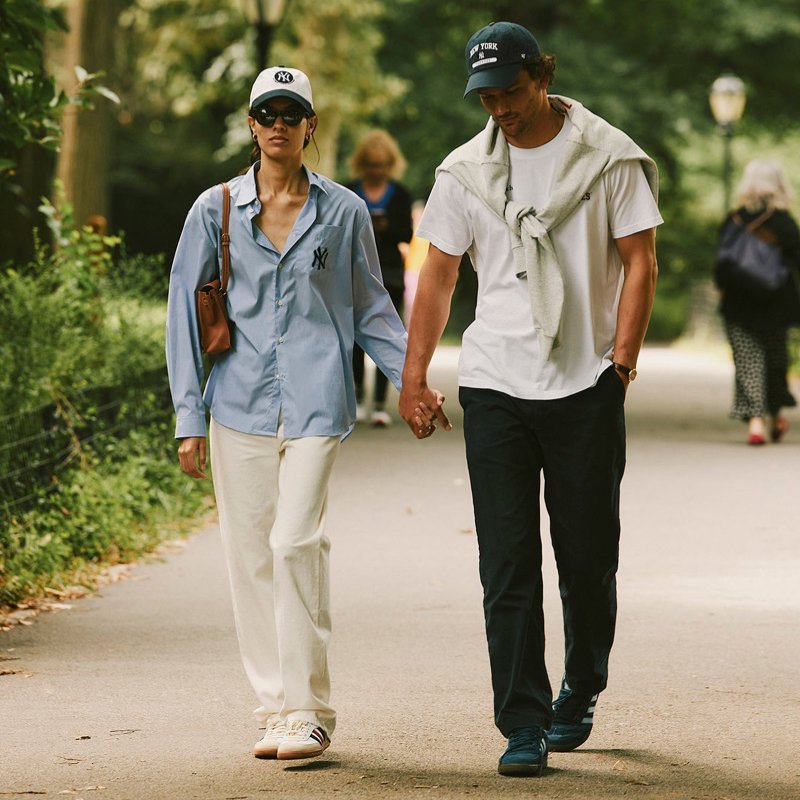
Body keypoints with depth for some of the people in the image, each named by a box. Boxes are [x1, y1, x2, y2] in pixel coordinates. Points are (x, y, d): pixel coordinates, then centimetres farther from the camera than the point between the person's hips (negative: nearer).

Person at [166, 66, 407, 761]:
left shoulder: (344, 212, 8)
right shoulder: (215, 210, 8)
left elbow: (371, 310, 16)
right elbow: (184, 312, 9)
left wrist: (414, 381, 5)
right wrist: (188, 416, 3)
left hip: (316, 402, -2)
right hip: (239, 403, 2)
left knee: (296, 541, -15)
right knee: (251, 555, 2)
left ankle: (310, 710, -10)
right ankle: (275, 707, 12)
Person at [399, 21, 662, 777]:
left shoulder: (609, 157, -1)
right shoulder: (465, 170, 7)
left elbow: (639, 262, 0)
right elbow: (437, 276, 11)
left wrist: (621, 361, -8)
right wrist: (413, 379, 5)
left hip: (585, 387, -2)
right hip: (494, 387, 2)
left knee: (588, 557, 5)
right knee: (507, 562, -5)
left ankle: (579, 694, 28)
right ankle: (523, 724, -4)